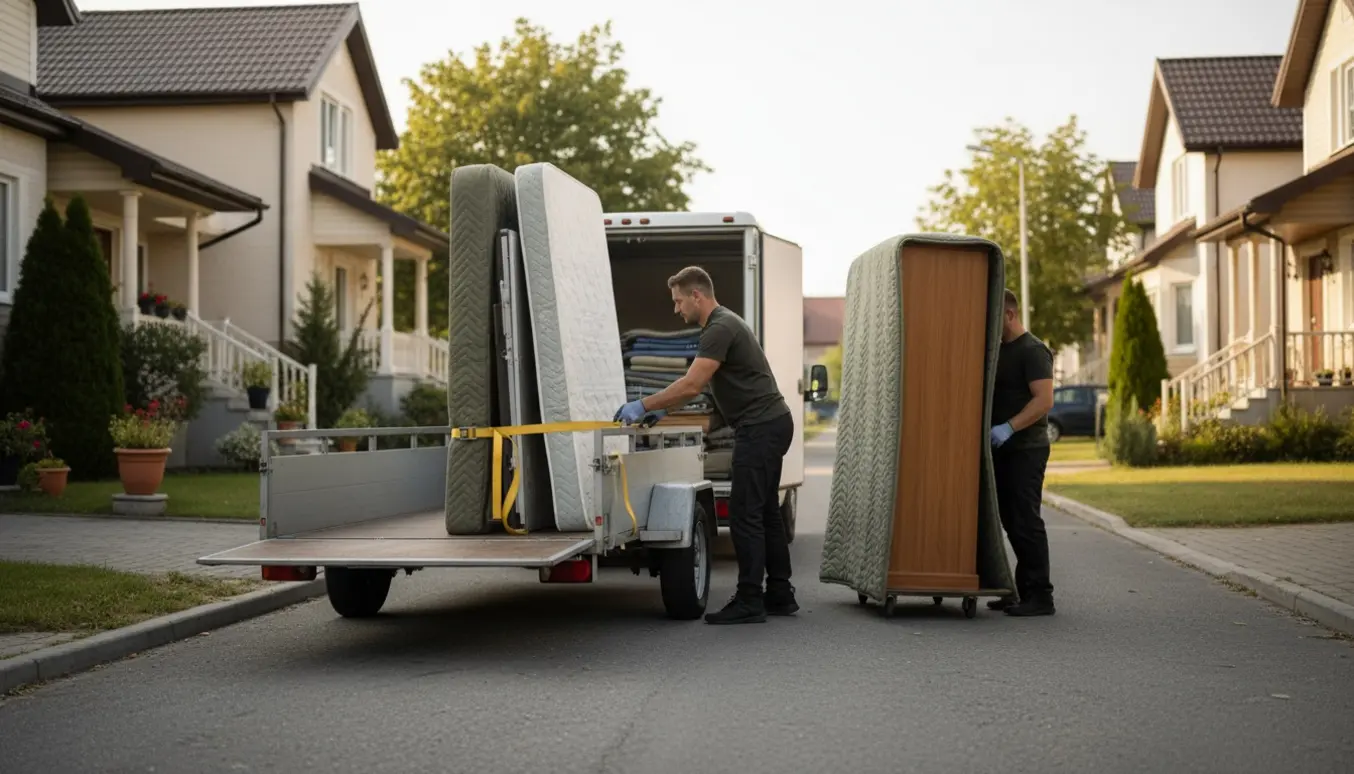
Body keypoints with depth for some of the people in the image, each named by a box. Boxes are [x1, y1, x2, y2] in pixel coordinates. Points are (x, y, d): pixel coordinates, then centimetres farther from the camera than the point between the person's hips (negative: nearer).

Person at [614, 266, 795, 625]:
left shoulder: (721, 328, -16)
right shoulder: (721, 325, 19)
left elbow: (691, 385, -23)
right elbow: (695, 386, 24)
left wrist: (643, 406, -17)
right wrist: (655, 407, 20)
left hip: (760, 428, -11)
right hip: (769, 425, 11)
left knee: (745, 514, -9)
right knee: (765, 511, 13)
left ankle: (749, 602, -7)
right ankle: (780, 595, 18)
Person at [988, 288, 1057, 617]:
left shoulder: (1032, 350, -11)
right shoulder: (998, 349, 16)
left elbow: (1044, 400, -20)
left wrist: (1009, 428, -27)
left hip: (1026, 450, -9)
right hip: (1002, 450, 9)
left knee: (1025, 521, -9)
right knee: (1012, 522, 10)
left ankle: (1039, 596, -4)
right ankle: (1022, 591, 16)